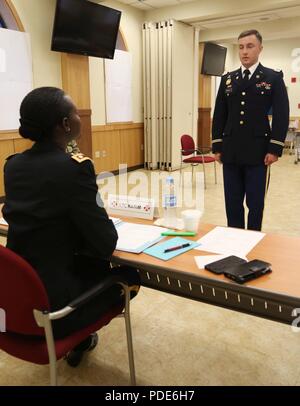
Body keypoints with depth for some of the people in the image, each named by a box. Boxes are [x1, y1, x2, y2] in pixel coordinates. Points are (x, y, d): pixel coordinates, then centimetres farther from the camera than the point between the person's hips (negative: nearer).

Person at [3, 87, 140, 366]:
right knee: (130, 275, 20)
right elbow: (106, 244, -18)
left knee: (97, 265, 32)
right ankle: (80, 339, 36)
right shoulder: (74, 168, -22)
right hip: (51, 303, -7)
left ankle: (80, 338, 44)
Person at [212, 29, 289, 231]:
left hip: (258, 152, -3)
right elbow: (219, 115, 11)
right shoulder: (228, 79, 11)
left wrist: (275, 149, -10)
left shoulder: (273, 78, 2)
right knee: (232, 203, 8)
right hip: (231, 152, 3)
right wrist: (217, 146, 5)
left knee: (256, 204, 5)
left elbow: (281, 116, -3)